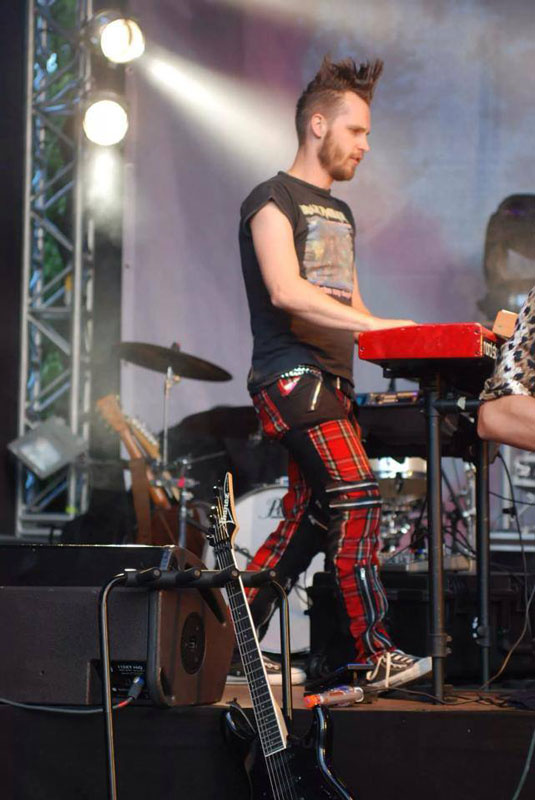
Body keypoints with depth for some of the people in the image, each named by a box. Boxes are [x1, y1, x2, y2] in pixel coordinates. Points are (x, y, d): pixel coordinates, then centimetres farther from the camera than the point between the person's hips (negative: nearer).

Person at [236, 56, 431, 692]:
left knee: (307, 520, 5)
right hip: (291, 376, -9)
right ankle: (374, 654, -16)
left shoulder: (339, 213, 24)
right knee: (357, 498, -18)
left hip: (331, 381, 9)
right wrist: (377, 325, -24)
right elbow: (287, 292, -19)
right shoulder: (273, 200, -3)